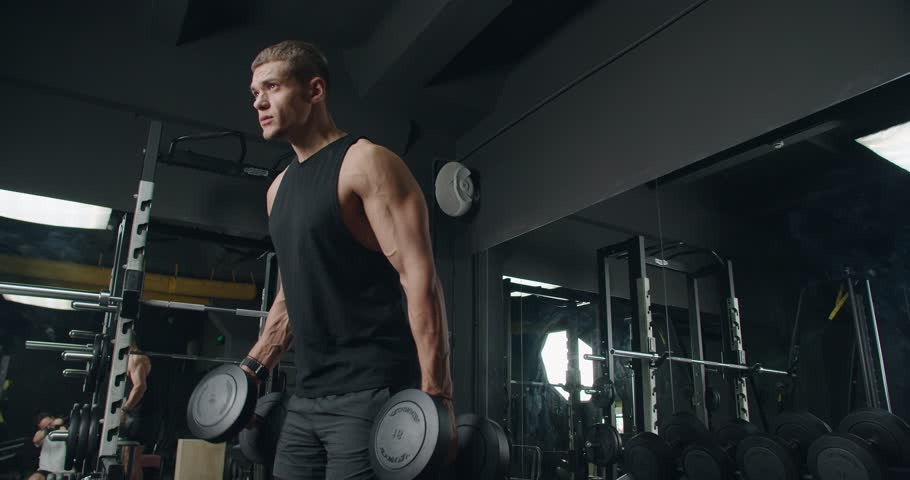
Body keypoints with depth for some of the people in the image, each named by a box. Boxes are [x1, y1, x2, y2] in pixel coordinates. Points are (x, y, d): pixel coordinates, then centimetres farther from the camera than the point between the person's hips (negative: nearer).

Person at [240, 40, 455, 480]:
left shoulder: (366, 163, -9)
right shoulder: (280, 188, 16)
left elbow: (419, 277, -17)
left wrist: (435, 395, -22)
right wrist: (252, 369, 19)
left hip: (371, 392, -8)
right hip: (307, 397, 8)